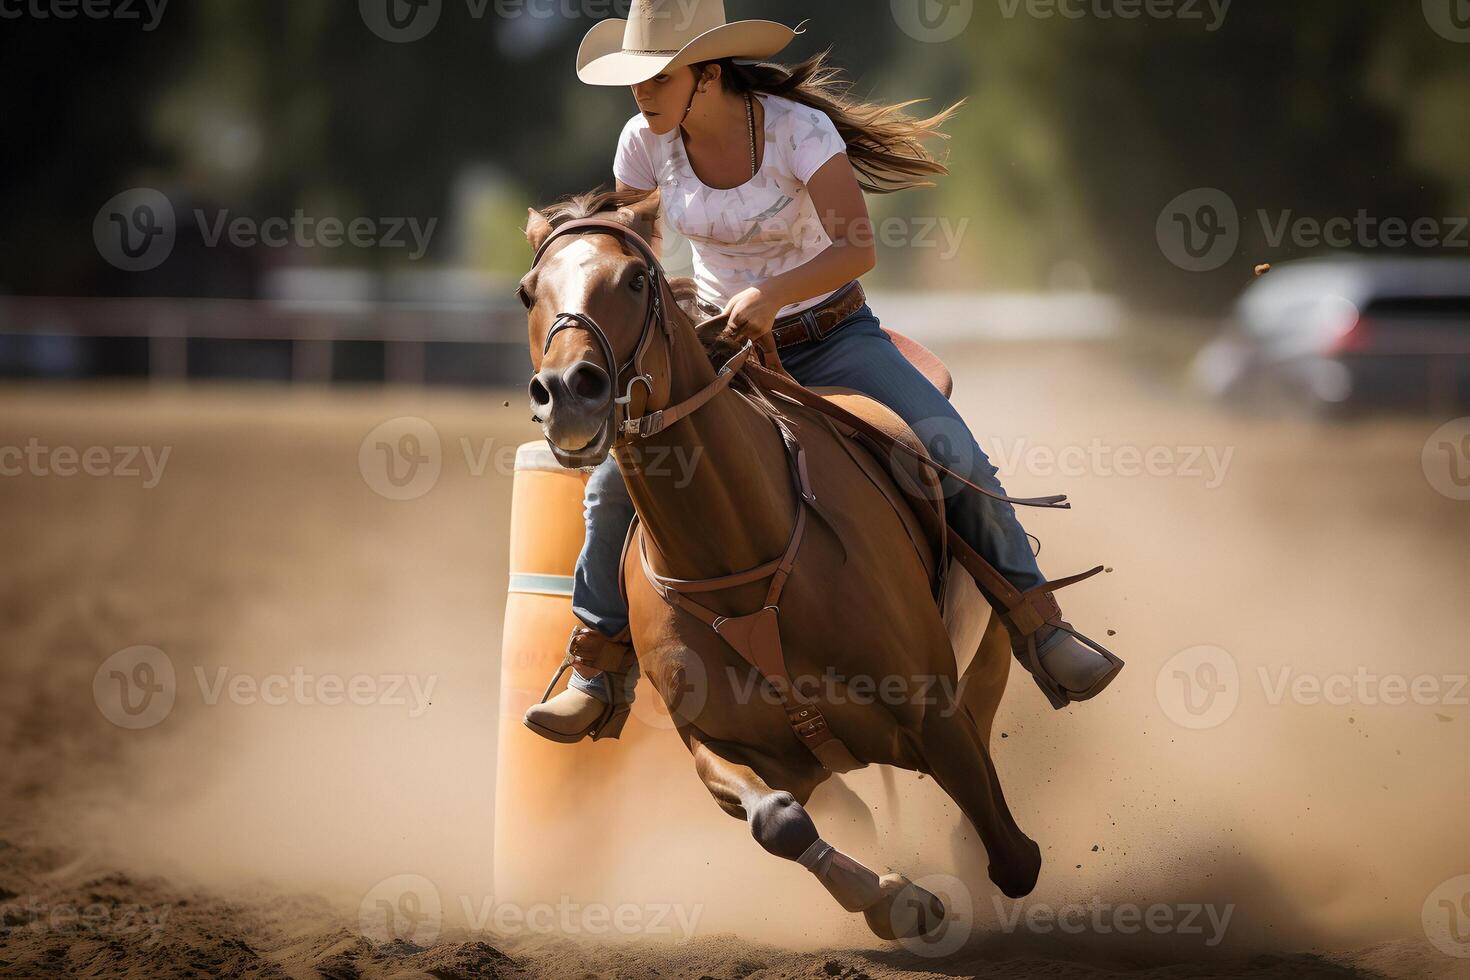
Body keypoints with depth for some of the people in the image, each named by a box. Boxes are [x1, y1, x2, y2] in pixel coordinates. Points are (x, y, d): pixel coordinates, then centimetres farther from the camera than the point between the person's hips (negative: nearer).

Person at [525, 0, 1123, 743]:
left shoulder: (798, 130, -23)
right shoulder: (646, 144, -10)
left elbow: (856, 249, -34)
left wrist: (772, 293, -50)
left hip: (831, 336, -3)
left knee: (954, 457, -22)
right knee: (615, 483, -16)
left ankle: (1039, 633, -4)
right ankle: (604, 674, 2)